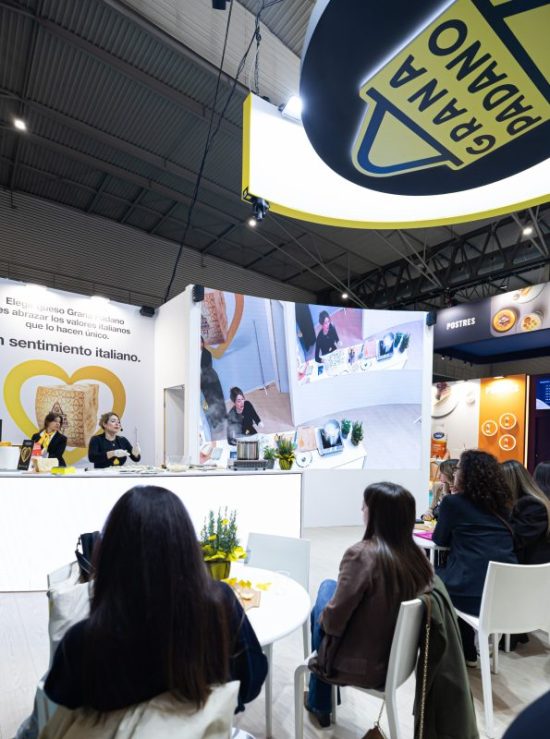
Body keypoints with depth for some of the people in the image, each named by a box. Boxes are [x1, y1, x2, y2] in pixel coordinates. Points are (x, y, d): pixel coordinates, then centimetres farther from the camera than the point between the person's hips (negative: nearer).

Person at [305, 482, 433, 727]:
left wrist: (323, 619, 0)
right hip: (399, 657, 5)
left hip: (360, 666, -5)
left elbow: (332, 621, -23)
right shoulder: (417, 555, -10)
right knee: (329, 586, 20)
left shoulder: (361, 554, -29)